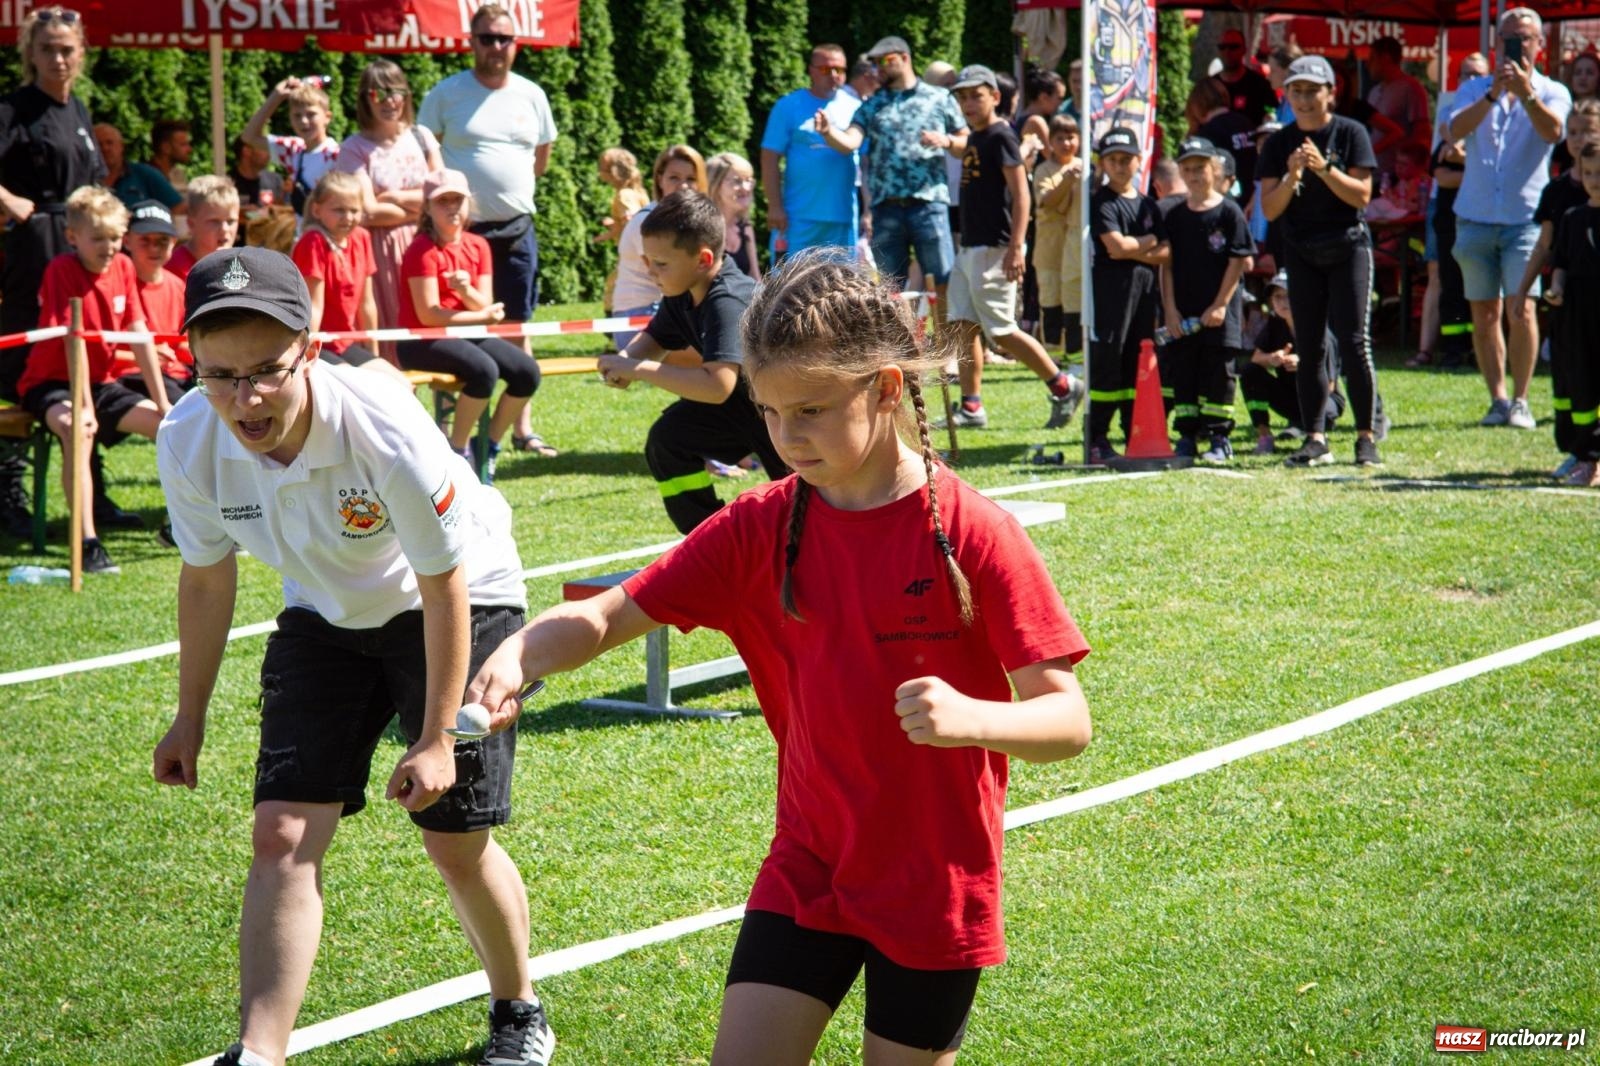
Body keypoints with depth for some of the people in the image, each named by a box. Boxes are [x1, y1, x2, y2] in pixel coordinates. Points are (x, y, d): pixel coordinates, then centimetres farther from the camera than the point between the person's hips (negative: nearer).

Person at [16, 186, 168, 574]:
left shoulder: (123, 268, 0)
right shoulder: (61, 270, -18)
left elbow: (140, 335, 1)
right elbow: (73, 340, -25)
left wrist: (162, 402, -1)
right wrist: (85, 406, -31)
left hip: (102, 383, 7)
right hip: (52, 384, -7)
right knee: (77, 429, -37)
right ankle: (88, 545, -39)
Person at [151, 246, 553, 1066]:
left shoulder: (385, 430, -35)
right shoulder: (188, 445, -22)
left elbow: (443, 584, -22)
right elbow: (207, 577, -1)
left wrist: (436, 737, -19)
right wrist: (190, 716, 7)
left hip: (460, 603, -4)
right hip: (324, 620, 4)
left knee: (457, 842, -2)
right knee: (283, 835, -11)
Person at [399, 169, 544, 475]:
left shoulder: (478, 246, 8)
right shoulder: (423, 250, -12)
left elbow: (485, 306, 1)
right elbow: (429, 315, -17)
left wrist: (467, 292, -22)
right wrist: (484, 316, -7)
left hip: (466, 334, 7)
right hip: (422, 341, -7)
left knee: (527, 372, -12)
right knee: (484, 370, -32)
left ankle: (488, 446, 6)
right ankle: (457, 450, -14)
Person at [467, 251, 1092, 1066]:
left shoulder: (971, 533, -14)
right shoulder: (760, 529, -3)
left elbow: (1067, 721, -15)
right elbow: (608, 615, -6)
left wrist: (970, 717, -36)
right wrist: (517, 657, -27)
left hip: (936, 894, -3)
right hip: (806, 875, 3)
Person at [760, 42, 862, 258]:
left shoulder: (854, 108, 9)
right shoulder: (789, 106, 0)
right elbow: (770, 158, -2)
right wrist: (775, 206, -10)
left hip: (844, 218, 3)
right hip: (799, 217, -3)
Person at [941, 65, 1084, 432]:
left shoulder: (1000, 136, -12)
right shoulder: (974, 139, 15)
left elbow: (1020, 194, -18)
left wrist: (1015, 247, -25)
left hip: (994, 249, -9)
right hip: (969, 248, 9)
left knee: (1001, 331, -8)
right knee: (963, 326, 6)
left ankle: (1063, 387, 2)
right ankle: (970, 407, 10)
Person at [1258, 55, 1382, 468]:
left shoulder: (1350, 133, -3)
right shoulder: (1279, 143, 5)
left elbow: (1362, 194, -9)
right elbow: (1270, 209, 0)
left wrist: (1324, 168, -20)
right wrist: (1291, 177, -17)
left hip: (1348, 247, -3)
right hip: (1302, 253, 3)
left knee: (1354, 341, -9)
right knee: (1309, 347, 2)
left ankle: (1366, 437, -4)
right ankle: (1315, 438, 4)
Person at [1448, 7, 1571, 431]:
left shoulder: (1553, 93, 5)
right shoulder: (1475, 89, 11)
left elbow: (1552, 131, -17)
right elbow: (1456, 129, -9)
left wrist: (1525, 92, -33)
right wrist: (1493, 93, -22)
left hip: (1526, 217, -3)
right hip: (1475, 217, 3)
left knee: (1522, 309, -13)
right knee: (1484, 313, 4)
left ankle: (1520, 401, -6)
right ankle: (1498, 400, 11)